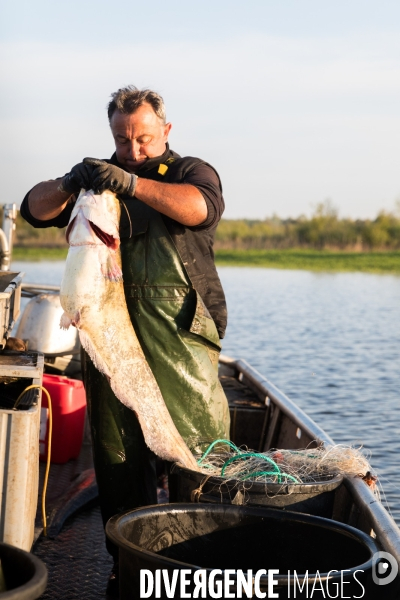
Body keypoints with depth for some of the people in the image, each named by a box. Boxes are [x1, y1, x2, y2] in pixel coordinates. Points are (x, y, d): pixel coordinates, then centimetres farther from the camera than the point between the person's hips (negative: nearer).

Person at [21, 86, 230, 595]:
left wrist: (134, 184, -26)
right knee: (116, 451, 7)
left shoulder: (191, 171, 10)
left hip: (180, 334, -3)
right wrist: (69, 184, -12)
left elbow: (202, 207, -14)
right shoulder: (102, 177, 18)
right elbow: (35, 210, 9)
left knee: (197, 446, -4)